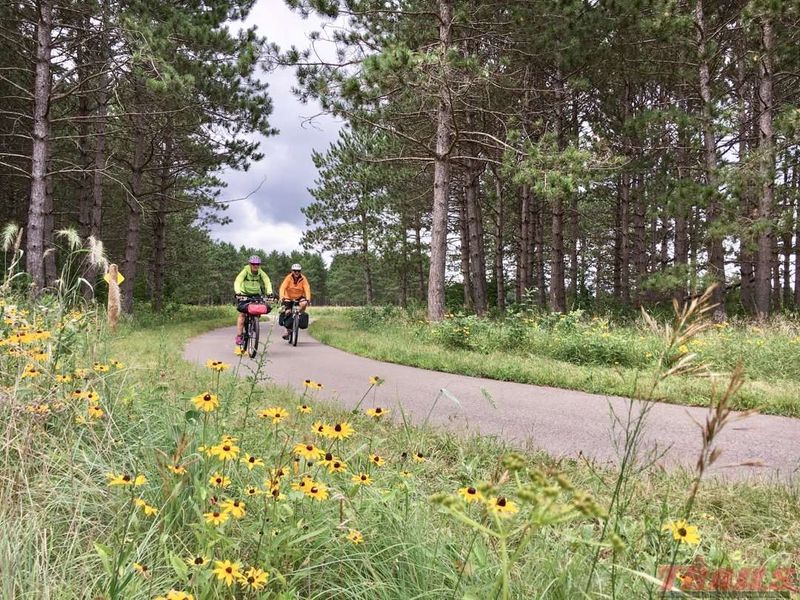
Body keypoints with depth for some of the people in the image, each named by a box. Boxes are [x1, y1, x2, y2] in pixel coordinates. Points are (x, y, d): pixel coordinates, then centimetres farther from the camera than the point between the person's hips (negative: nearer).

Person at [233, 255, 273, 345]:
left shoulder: (261, 273, -7)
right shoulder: (245, 271, -15)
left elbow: (267, 282, -18)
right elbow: (238, 281, -27)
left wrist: (269, 292, -37)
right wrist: (237, 292, -45)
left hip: (256, 295, 3)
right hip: (244, 295, -3)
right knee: (242, 314, -13)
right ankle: (238, 336, -13)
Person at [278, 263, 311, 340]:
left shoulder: (303, 279, -13)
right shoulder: (288, 278, -15)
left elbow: (307, 289, -22)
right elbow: (282, 288, -24)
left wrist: (308, 299, -38)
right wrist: (282, 297, -41)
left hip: (299, 297, 1)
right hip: (288, 298, 0)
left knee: (304, 303, -32)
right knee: (287, 312, -18)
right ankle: (288, 331, -1)